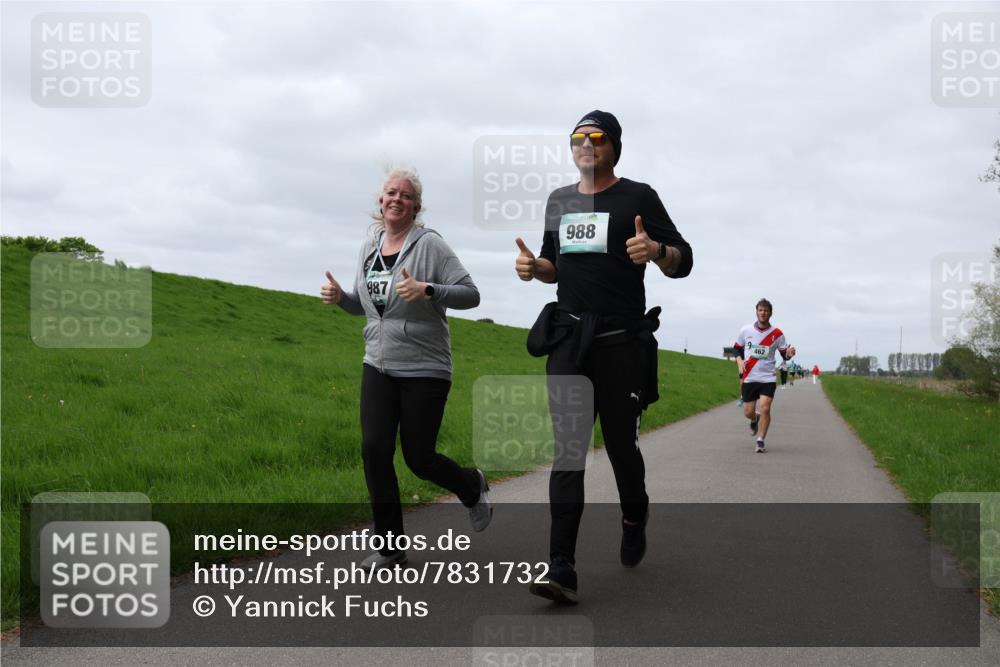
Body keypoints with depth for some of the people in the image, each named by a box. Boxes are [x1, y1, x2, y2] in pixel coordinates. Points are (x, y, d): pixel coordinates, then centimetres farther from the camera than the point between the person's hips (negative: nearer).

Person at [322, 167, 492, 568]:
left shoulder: (429, 245, -9)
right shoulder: (370, 245, 9)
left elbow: (471, 295, -13)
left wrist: (427, 290, -28)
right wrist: (340, 297, -1)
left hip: (424, 369, -5)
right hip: (378, 366, 5)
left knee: (419, 458, 0)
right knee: (374, 450, -6)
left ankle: (472, 486, 35)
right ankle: (391, 547, 8)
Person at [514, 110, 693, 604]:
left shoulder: (638, 197, 2)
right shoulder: (559, 201, 17)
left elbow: (683, 262, 0)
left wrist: (656, 250, -23)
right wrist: (533, 267, 4)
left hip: (621, 342, -3)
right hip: (568, 340, 3)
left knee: (621, 445, 6)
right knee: (568, 451, -5)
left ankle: (634, 519, 39)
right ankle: (561, 571, -10)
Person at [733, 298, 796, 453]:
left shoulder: (777, 334, -1)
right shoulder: (745, 331, 1)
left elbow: (784, 354, 4)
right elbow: (737, 349, 12)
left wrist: (789, 354, -19)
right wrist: (740, 362, -6)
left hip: (768, 378, -1)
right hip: (749, 378, 1)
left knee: (765, 409, -15)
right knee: (748, 412, 2)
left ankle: (760, 441, 0)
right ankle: (755, 420, 40)